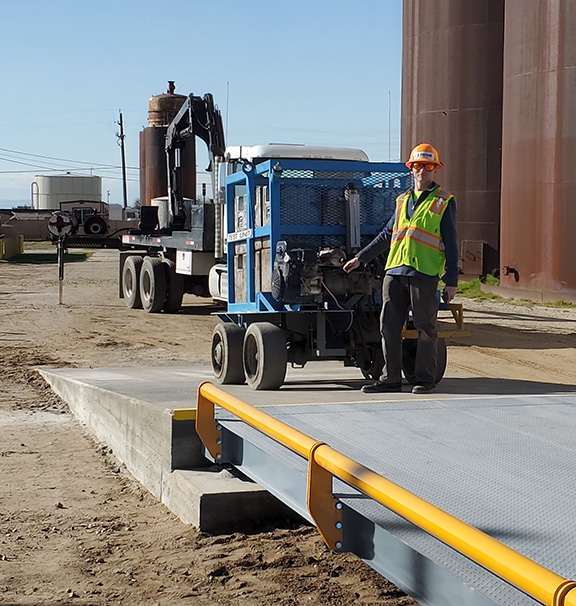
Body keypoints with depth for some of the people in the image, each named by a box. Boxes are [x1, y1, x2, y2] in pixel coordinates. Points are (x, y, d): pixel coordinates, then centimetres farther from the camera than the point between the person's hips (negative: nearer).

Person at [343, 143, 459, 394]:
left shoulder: (444, 202, 4)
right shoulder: (403, 200, 19)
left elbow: (450, 244, 1)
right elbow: (386, 235, 24)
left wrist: (451, 281, -4)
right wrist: (360, 258, 21)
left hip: (424, 274, -5)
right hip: (394, 271, 5)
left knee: (425, 328, 1)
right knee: (389, 326, 5)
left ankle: (425, 379, 10)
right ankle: (391, 378, 12)